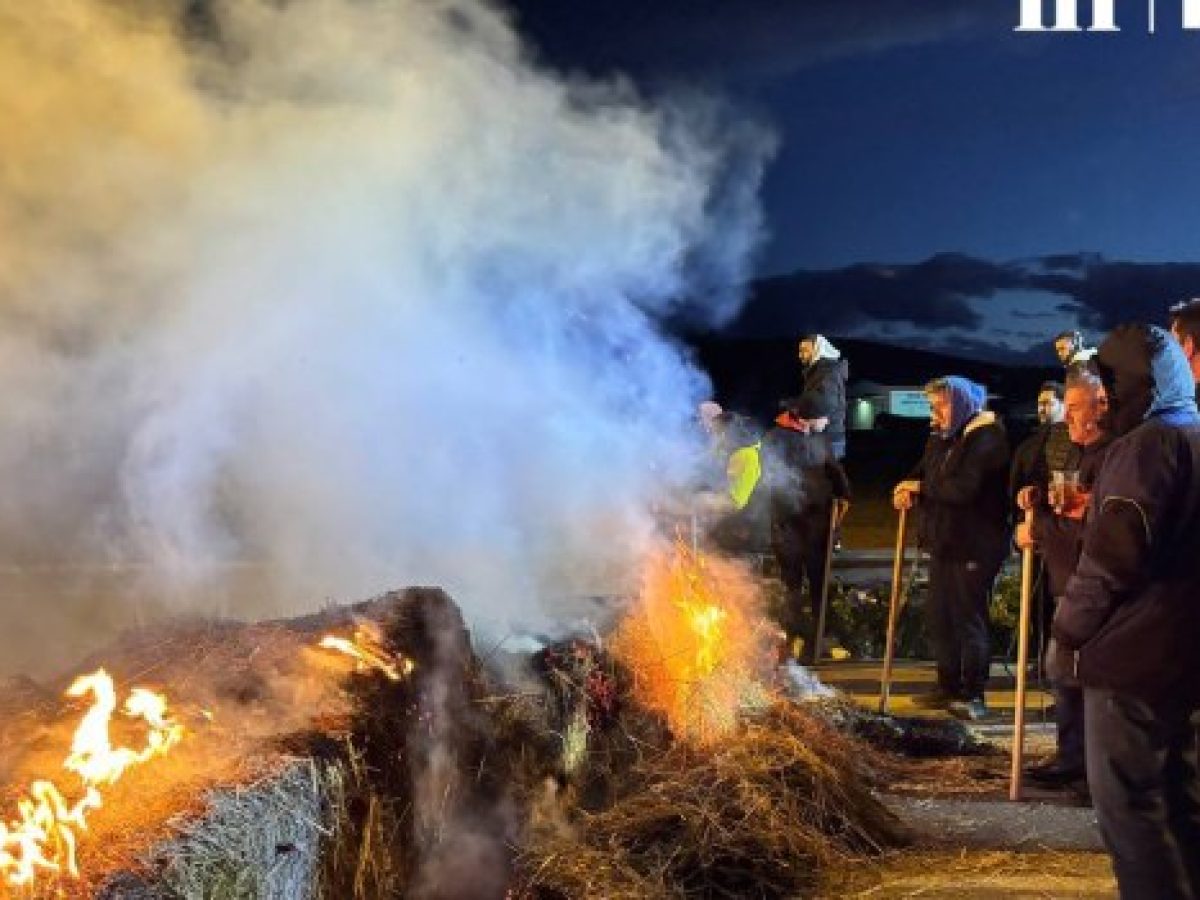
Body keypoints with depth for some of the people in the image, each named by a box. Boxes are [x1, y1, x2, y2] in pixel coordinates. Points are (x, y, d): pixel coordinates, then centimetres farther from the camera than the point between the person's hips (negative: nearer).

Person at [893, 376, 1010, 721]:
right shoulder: (941, 439, 14)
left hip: (974, 547, -8)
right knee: (938, 617, 12)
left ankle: (974, 696, 5)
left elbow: (965, 488, -24)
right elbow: (922, 473, 18)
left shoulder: (987, 438, -13)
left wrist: (921, 488, -12)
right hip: (943, 543, 8)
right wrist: (906, 489, -5)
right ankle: (949, 687, 23)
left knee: (969, 619, -3)